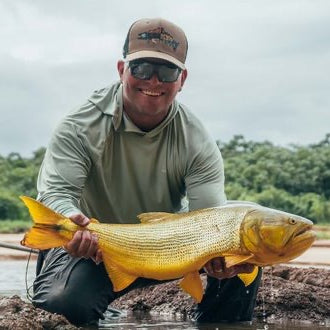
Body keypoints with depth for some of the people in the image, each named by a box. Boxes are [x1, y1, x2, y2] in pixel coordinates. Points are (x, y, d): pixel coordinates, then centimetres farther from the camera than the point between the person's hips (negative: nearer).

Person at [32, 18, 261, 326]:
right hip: (93, 246, -2)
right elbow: (55, 191, -29)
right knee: (66, 302, -33)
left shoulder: (197, 142, -14)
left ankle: (214, 325, 5)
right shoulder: (81, 127, -18)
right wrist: (71, 220, -55)